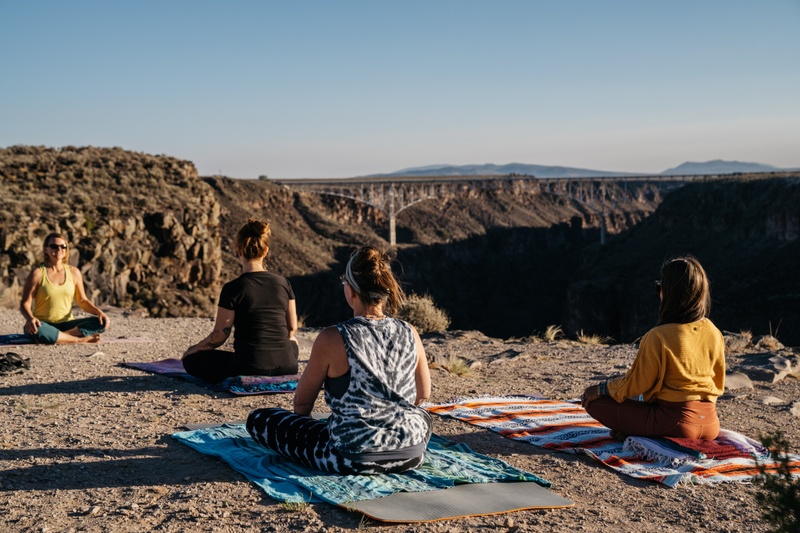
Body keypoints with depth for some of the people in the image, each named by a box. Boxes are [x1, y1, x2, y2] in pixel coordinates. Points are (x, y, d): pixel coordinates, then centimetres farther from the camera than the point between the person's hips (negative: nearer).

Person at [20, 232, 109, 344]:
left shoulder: (73, 272, 8)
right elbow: (25, 303, -6)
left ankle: (56, 337, -29)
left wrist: (99, 312, -6)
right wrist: (30, 318, -29)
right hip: (44, 325, -4)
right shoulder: (38, 273, -3)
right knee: (35, 329, -40)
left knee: (100, 323, -21)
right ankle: (81, 339, -27)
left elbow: (82, 301, 14)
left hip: (66, 324, 4)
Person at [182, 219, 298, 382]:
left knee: (191, 359, 15)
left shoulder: (232, 289, -11)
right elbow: (292, 328, 9)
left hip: (250, 368, -4)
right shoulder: (282, 283, 1)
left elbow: (219, 337, -7)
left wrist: (193, 349, 12)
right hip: (287, 366, 4)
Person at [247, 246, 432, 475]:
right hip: (412, 455, 5)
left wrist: (306, 426, 21)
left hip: (353, 459, -5)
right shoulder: (410, 334, -4)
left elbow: (302, 402, -1)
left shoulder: (332, 339, -16)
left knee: (257, 420, 11)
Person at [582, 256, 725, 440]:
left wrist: (601, 389, 5)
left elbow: (636, 383, -10)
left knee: (594, 402, 2)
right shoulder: (714, 334, 0)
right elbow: (718, 384, 12)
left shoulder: (658, 337, -17)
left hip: (675, 423, -7)